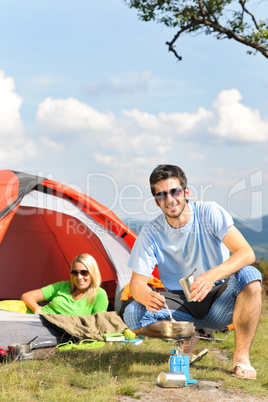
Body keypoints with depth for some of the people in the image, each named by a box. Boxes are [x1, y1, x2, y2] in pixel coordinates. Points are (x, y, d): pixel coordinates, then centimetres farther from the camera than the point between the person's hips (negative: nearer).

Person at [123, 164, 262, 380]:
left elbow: (247, 253, -25)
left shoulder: (209, 213, -15)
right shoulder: (151, 233, -10)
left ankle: (241, 356, -21)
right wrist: (146, 296, -37)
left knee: (249, 275, -33)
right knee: (132, 314, -24)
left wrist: (212, 275, -43)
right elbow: (137, 281, -11)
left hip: (218, 304, -1)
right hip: (182, 305, 2)